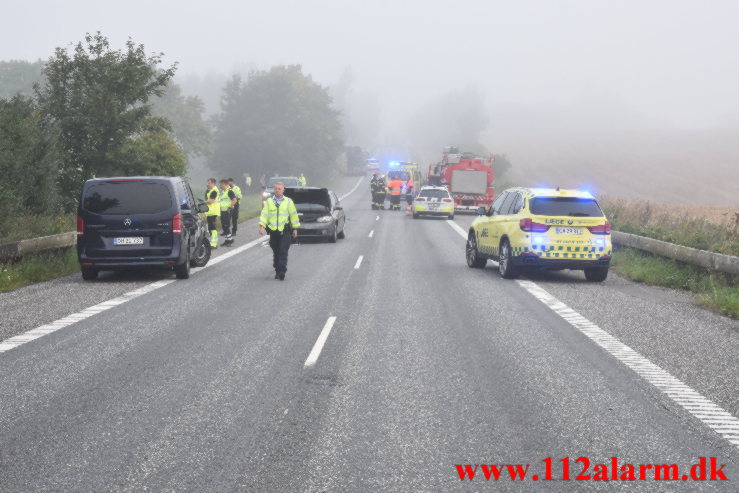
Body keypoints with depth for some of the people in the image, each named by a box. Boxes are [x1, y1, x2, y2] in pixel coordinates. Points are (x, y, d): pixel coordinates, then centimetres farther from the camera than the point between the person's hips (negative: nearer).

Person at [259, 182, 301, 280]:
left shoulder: (288, 201, 6)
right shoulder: (268, 201, 8)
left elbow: (294, 215, 10)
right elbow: (264, 214, 2)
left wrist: (295, 229, 8)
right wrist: (262, 226, -12)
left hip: (285, 232, -2)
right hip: (273, 231, 2)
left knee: (283, 252, -11)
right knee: (276, 253, 8)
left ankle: (282, 271, -15)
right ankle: (277, 271, 18)